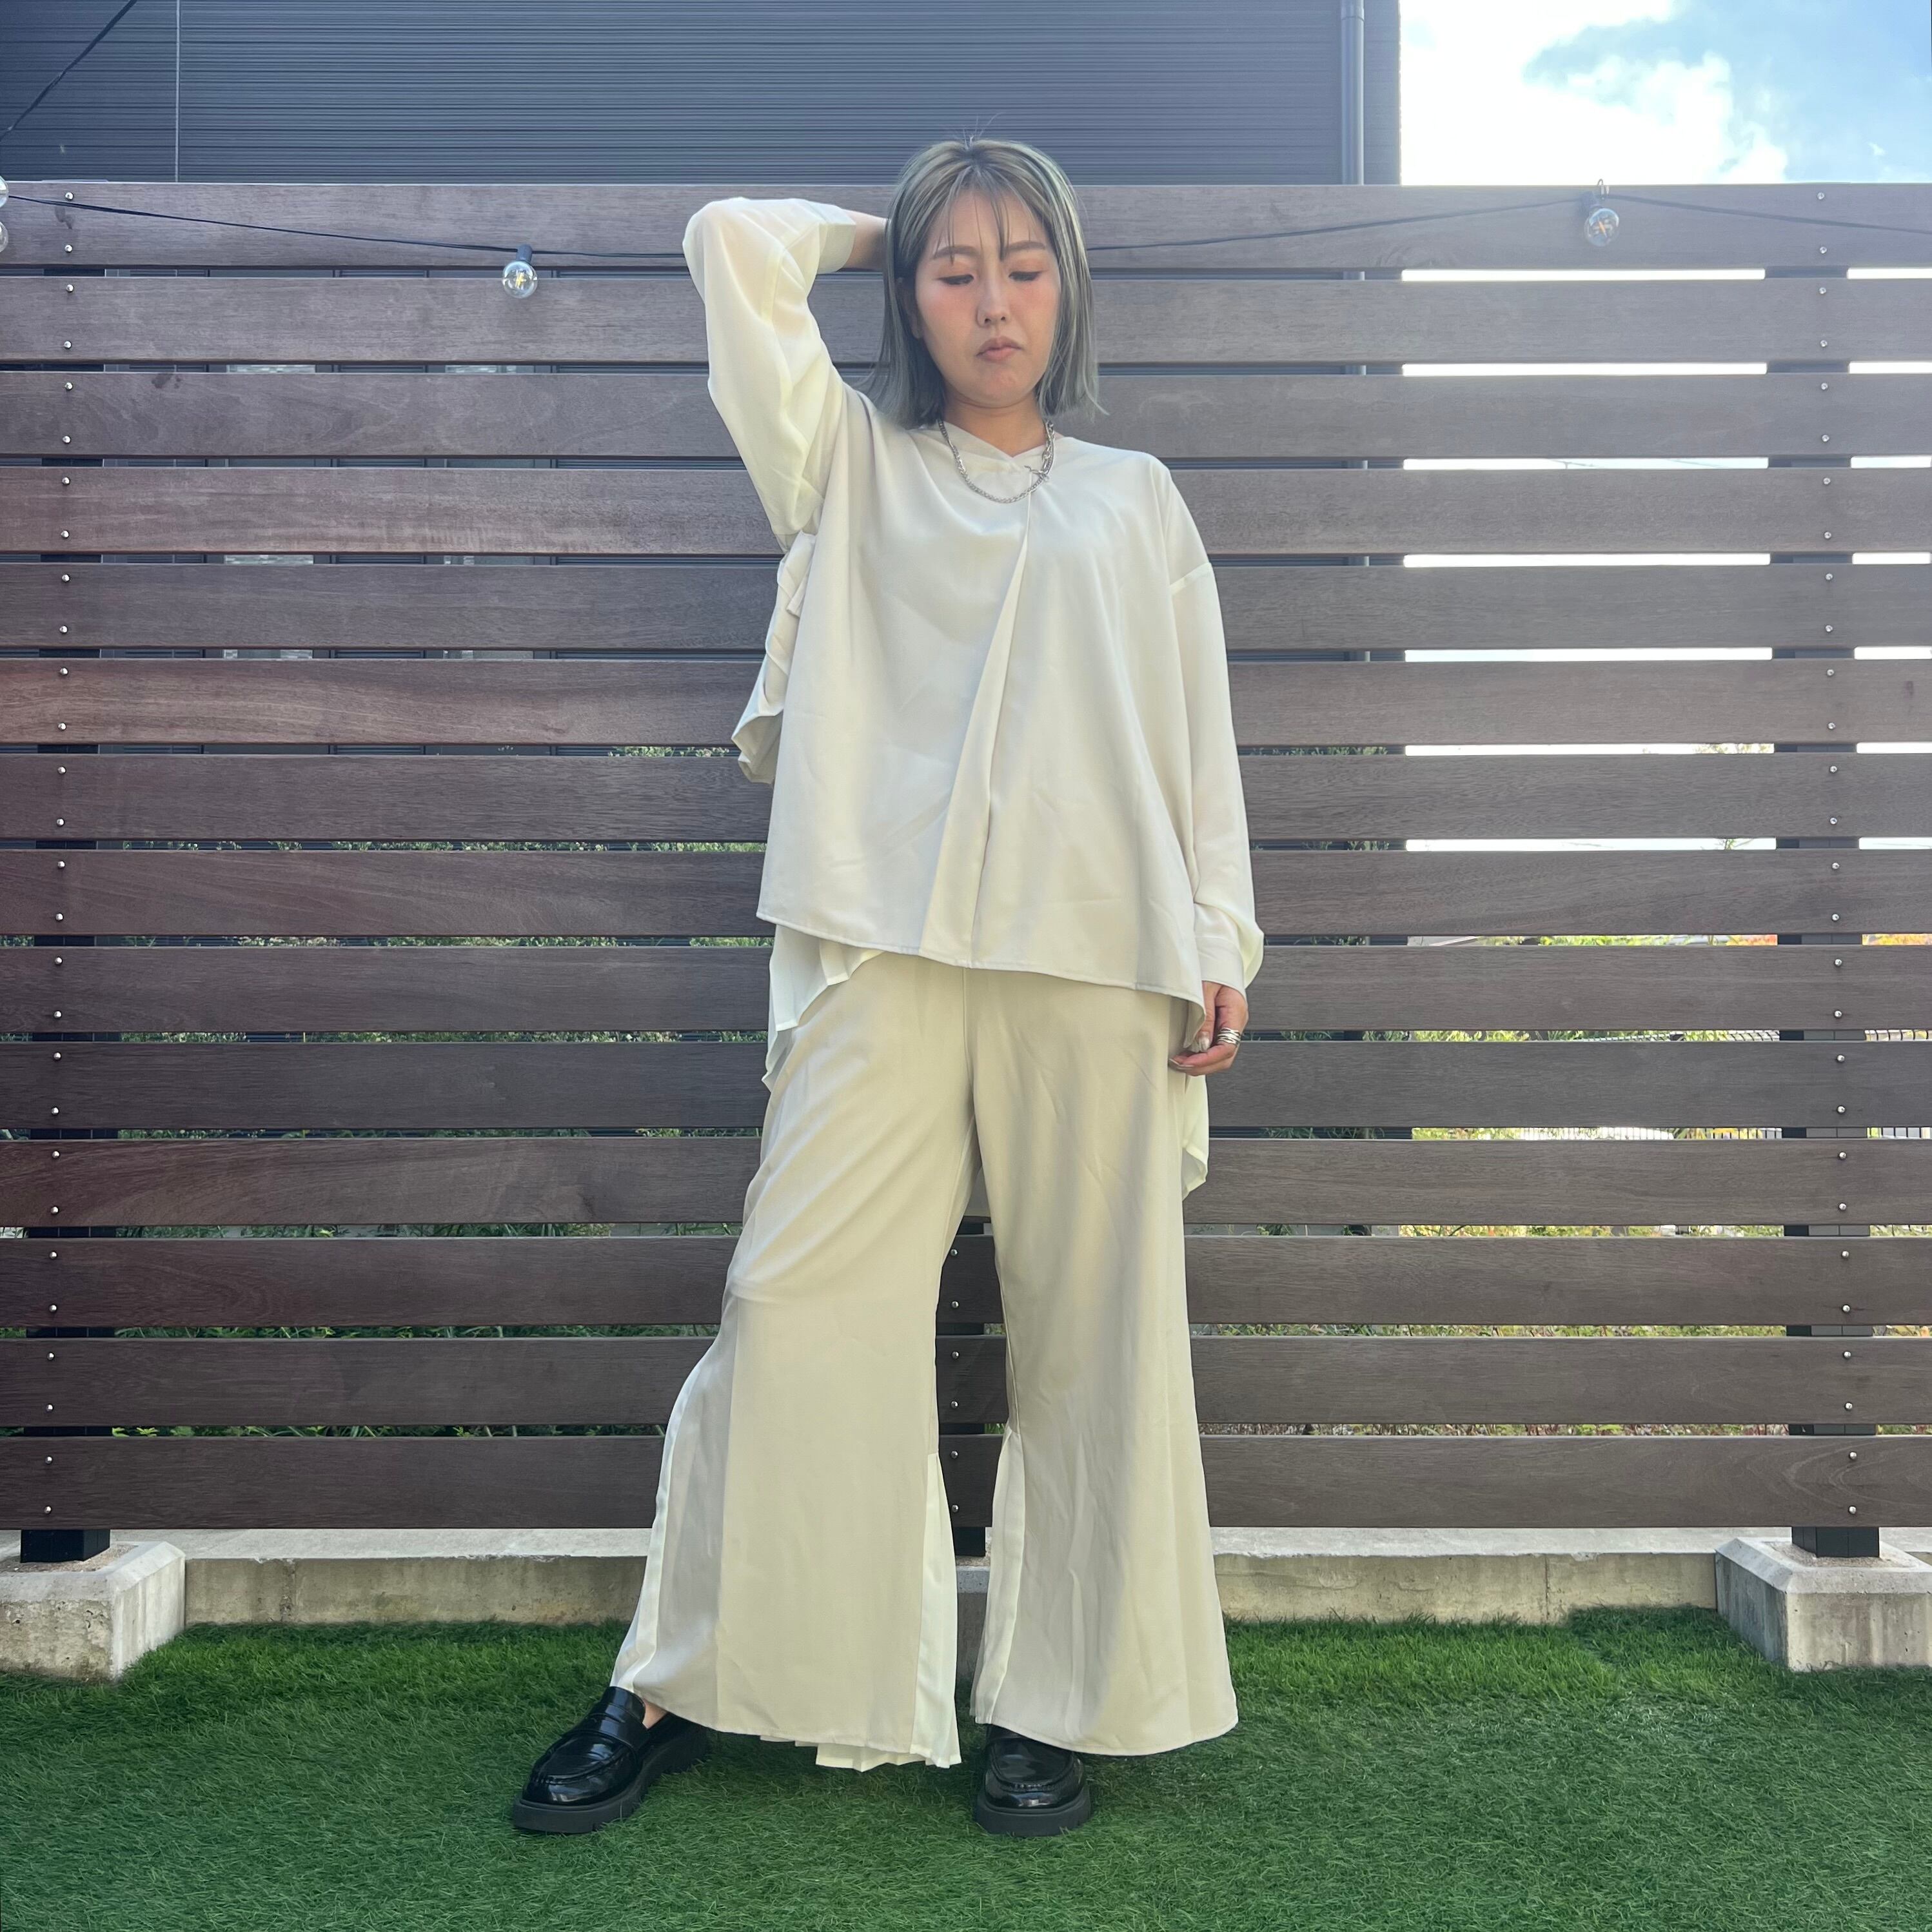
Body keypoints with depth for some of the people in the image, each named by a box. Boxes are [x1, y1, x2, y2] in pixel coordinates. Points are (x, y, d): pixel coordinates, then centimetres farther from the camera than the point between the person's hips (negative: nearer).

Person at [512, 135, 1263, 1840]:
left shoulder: (1137, 499, 21)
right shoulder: (852, 462, 18)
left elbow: (1197, 736, 15)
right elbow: (735, 242, 13)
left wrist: (1219, 940, 6)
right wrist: (885, 231, 28)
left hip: (1099, 959, 2)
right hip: (884, 942, -1)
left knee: (1094, 1333, 2)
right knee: (799, 1303, -7)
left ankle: (1055, 1705, 16)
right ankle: (680, 1687, 8)